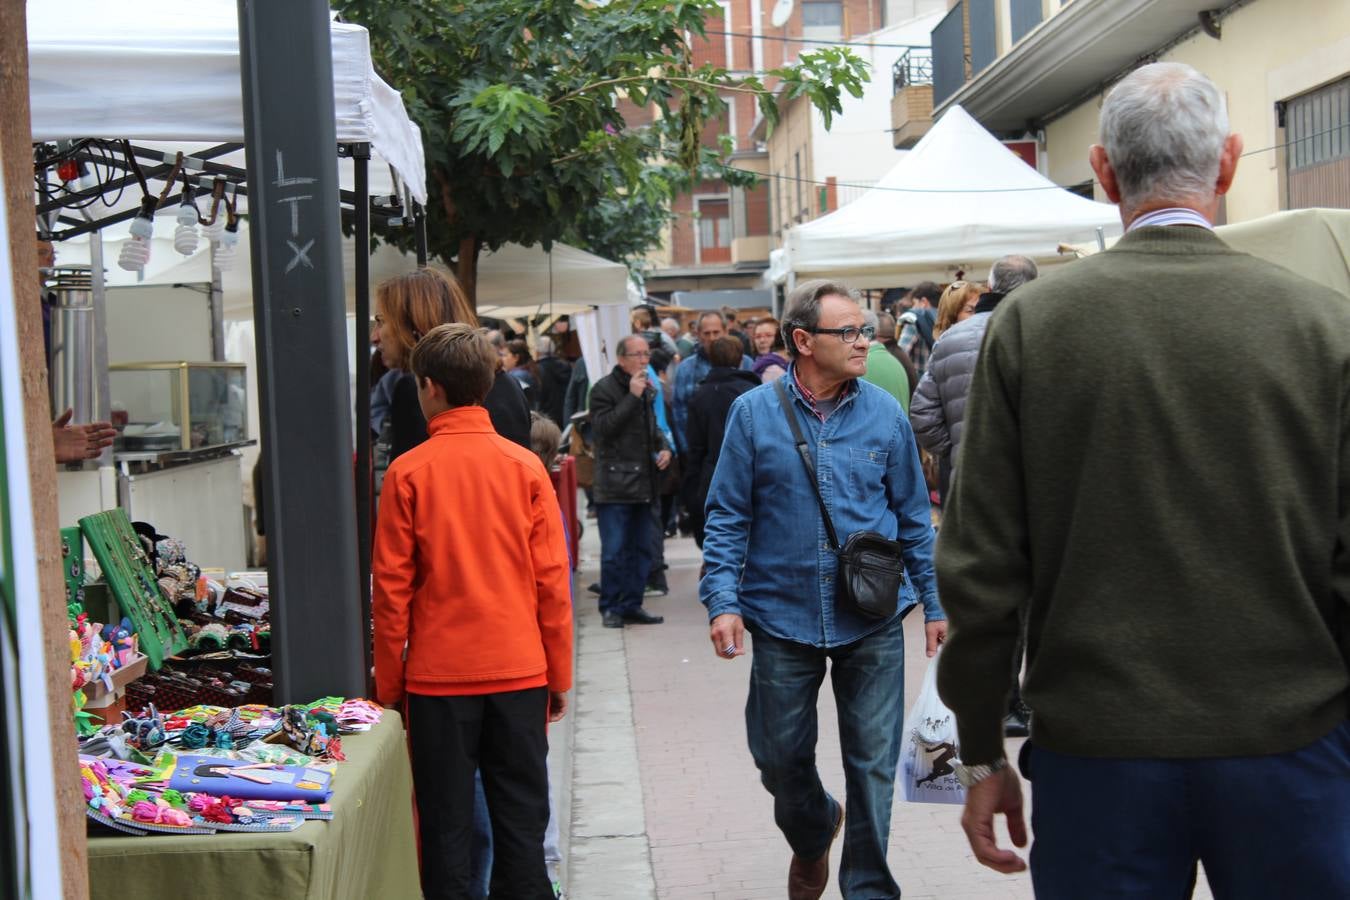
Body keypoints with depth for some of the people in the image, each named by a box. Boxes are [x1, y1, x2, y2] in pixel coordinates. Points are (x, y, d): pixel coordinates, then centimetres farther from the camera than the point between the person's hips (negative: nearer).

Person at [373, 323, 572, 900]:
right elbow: (552, 580, -1)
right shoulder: (525, 467, -2)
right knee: (521, 819, 10)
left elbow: (391, 588, -5)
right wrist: (560, 675, 8)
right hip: (520, 672, 2)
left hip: (438, 675, -1)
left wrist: (388, 683, 5)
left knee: (445, 822, 8)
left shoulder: (408, 472, -6)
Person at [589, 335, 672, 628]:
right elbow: (603, 427, -19)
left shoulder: (647, 390, 15)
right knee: (614, 551, -6)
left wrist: (663, 447, 8)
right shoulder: (604, 389, -7)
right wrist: (632, 397, -20)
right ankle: (610, 607, 4)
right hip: (615, 485, -7)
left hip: (643, 483, 7)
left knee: (642, 549, 10)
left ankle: (631, 605, 18)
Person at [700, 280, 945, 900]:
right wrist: (722, 601, -10)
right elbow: (727, 517, 0)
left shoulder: (884, 413, 0)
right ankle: (812, 836, 45)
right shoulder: (754, 414, -3)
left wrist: (935, 603, 6)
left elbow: (913, 517, 8)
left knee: (873, 764, 4)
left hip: (872, 623, 0)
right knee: (780, 757, 14)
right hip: (782, 618, 0)